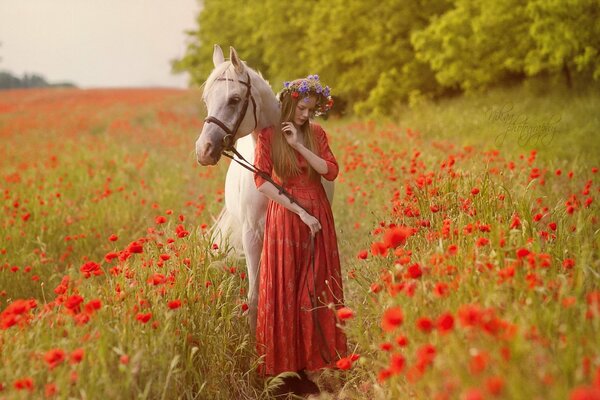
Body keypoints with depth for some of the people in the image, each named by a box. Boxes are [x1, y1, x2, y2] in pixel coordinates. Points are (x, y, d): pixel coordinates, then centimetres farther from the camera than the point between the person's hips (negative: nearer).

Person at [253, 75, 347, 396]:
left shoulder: (315, 133, 8)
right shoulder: (268, 135, -5)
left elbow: (331, 171, -3)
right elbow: (262, 182, -12)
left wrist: (299, 145, -12)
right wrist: (299, 210, -16)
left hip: (317, 217, 4)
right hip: (285, 217, -4)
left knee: (316, 290, 6)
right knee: (285, 291, 1)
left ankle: (308, 359, 17)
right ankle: (286, 367, 8)